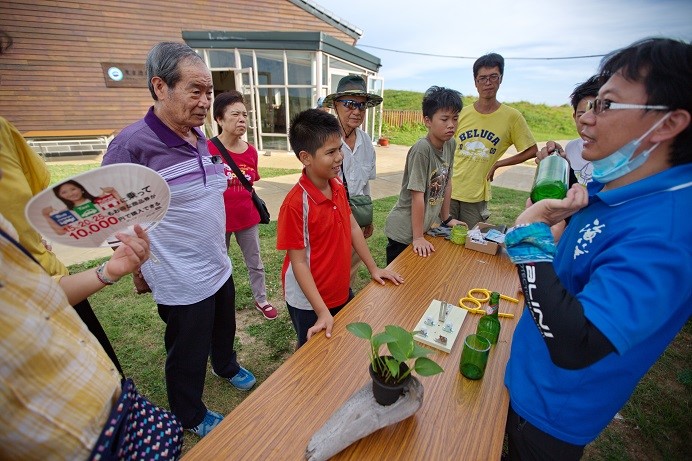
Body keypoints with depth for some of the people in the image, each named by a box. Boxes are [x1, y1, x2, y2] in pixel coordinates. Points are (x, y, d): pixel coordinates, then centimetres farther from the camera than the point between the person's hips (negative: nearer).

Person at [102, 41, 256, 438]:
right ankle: (191, 416, 45)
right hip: (183, 282, -7)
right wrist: (141, 260, -7)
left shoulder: (202, 138, 2)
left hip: (220, 267, 7)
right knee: (188, 355, 17)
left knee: (225, 328, 29)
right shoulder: (133, 144, -21)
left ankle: (227, 367, 60)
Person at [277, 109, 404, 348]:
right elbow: (298, 262, -22)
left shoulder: (338, 186, -5)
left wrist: (373, 268, 8)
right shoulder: (295, 204, -27)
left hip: (341, 292, 6)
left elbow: (353, 227, 5)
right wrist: (323, 312, -22)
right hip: (309, 303, -6)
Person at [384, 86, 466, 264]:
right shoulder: (422, 149, -23)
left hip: (425, 226, 7)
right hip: (404, 231, -7)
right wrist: (418, 237, -18)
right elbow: (417, 196, -22)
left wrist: (446, 218, 16)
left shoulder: (450, 144, 1)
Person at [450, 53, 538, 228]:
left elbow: (532, 151, 6)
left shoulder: (512, 116, -3)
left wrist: (497, 164, -3)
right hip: (449, 190, 1)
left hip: (477, 196, -1)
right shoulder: (462, 113, 1)